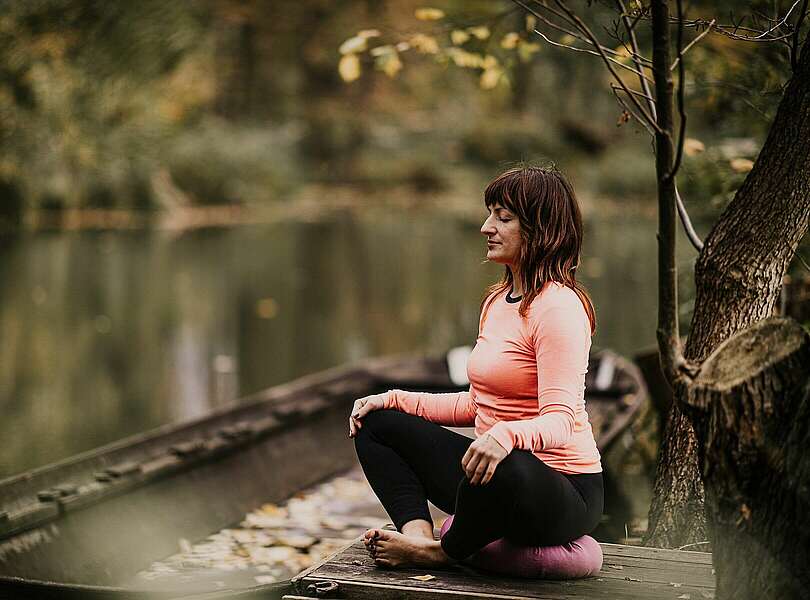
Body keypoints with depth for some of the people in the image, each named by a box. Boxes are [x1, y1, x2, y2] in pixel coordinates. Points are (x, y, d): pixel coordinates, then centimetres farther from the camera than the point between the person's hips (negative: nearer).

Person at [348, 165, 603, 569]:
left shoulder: (559, 306, -15)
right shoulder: (497, 301, 13)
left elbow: (560, 420, -25)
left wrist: (506, 436, -45)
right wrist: (394, 399, 9)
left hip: (562, 493, -9)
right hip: (497, 476, 9)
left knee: (502, 469, -43)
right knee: (376, 422, 10)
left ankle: (449, 551, -10)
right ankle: (417, 534, -14)